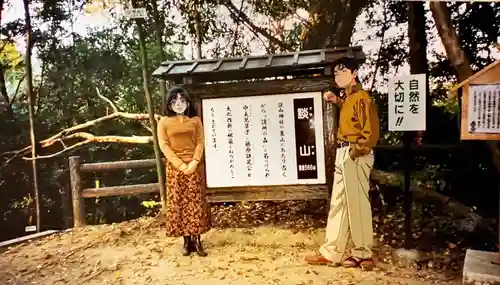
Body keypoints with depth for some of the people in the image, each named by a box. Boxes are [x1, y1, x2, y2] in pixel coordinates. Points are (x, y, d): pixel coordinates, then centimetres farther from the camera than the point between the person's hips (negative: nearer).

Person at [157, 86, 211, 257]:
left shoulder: (195, 120, 7)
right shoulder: (164, 122, 3)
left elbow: (200, 142, 1)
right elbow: (164, 145, -4)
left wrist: (194, 162, -14)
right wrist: (180, 165, -14)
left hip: (195, 167, 1)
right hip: (174, 168, 0)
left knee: (196, 202, 1)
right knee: (178, 203, 2)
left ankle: (197, 240, 9)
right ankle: (187, 241, 12)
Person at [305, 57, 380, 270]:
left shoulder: (361, 98, -12)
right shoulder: (347, 97, 15)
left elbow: (371, 133, -17)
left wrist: (355, 153, -17)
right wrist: (337, 101, 20)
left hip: (356, 155, -10)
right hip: (343, 154, 10)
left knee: (357, 205, -1)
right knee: (338, 204, 11)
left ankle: (363, 254, 13)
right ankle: (331, 252, 20)